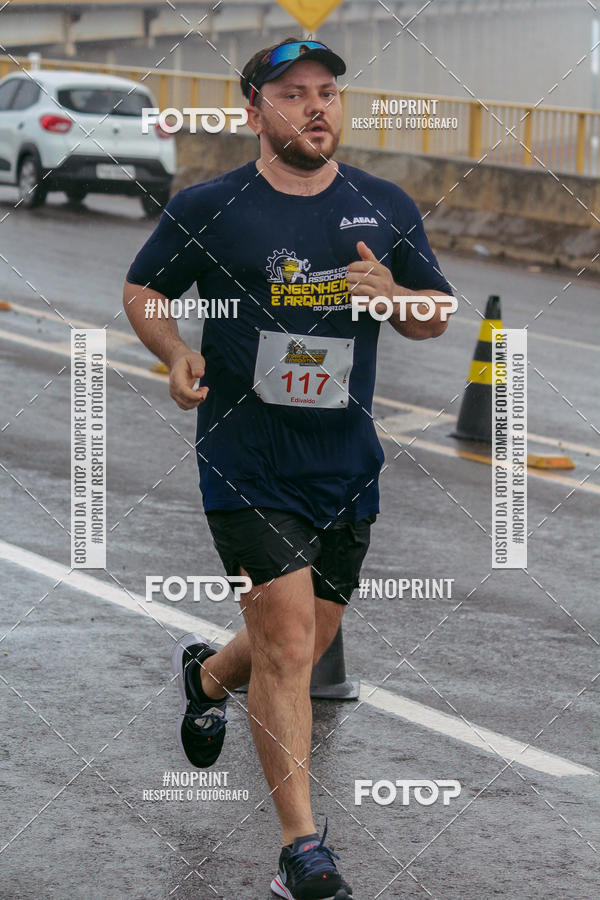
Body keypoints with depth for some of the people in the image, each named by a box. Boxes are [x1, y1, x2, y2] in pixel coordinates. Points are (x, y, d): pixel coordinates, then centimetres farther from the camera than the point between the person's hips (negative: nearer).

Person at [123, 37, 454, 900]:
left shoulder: (386, 208, 5)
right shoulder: (207, 208, -4)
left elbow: (438, 316, 12)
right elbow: (141, 289, 10)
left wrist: (392, 296, -11)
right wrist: (177, 354, -9)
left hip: (348, 464, 4)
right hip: (248, 462, -4)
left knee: (305, 648, 15)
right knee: (288, 642, -13)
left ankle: (208, 673, 49)